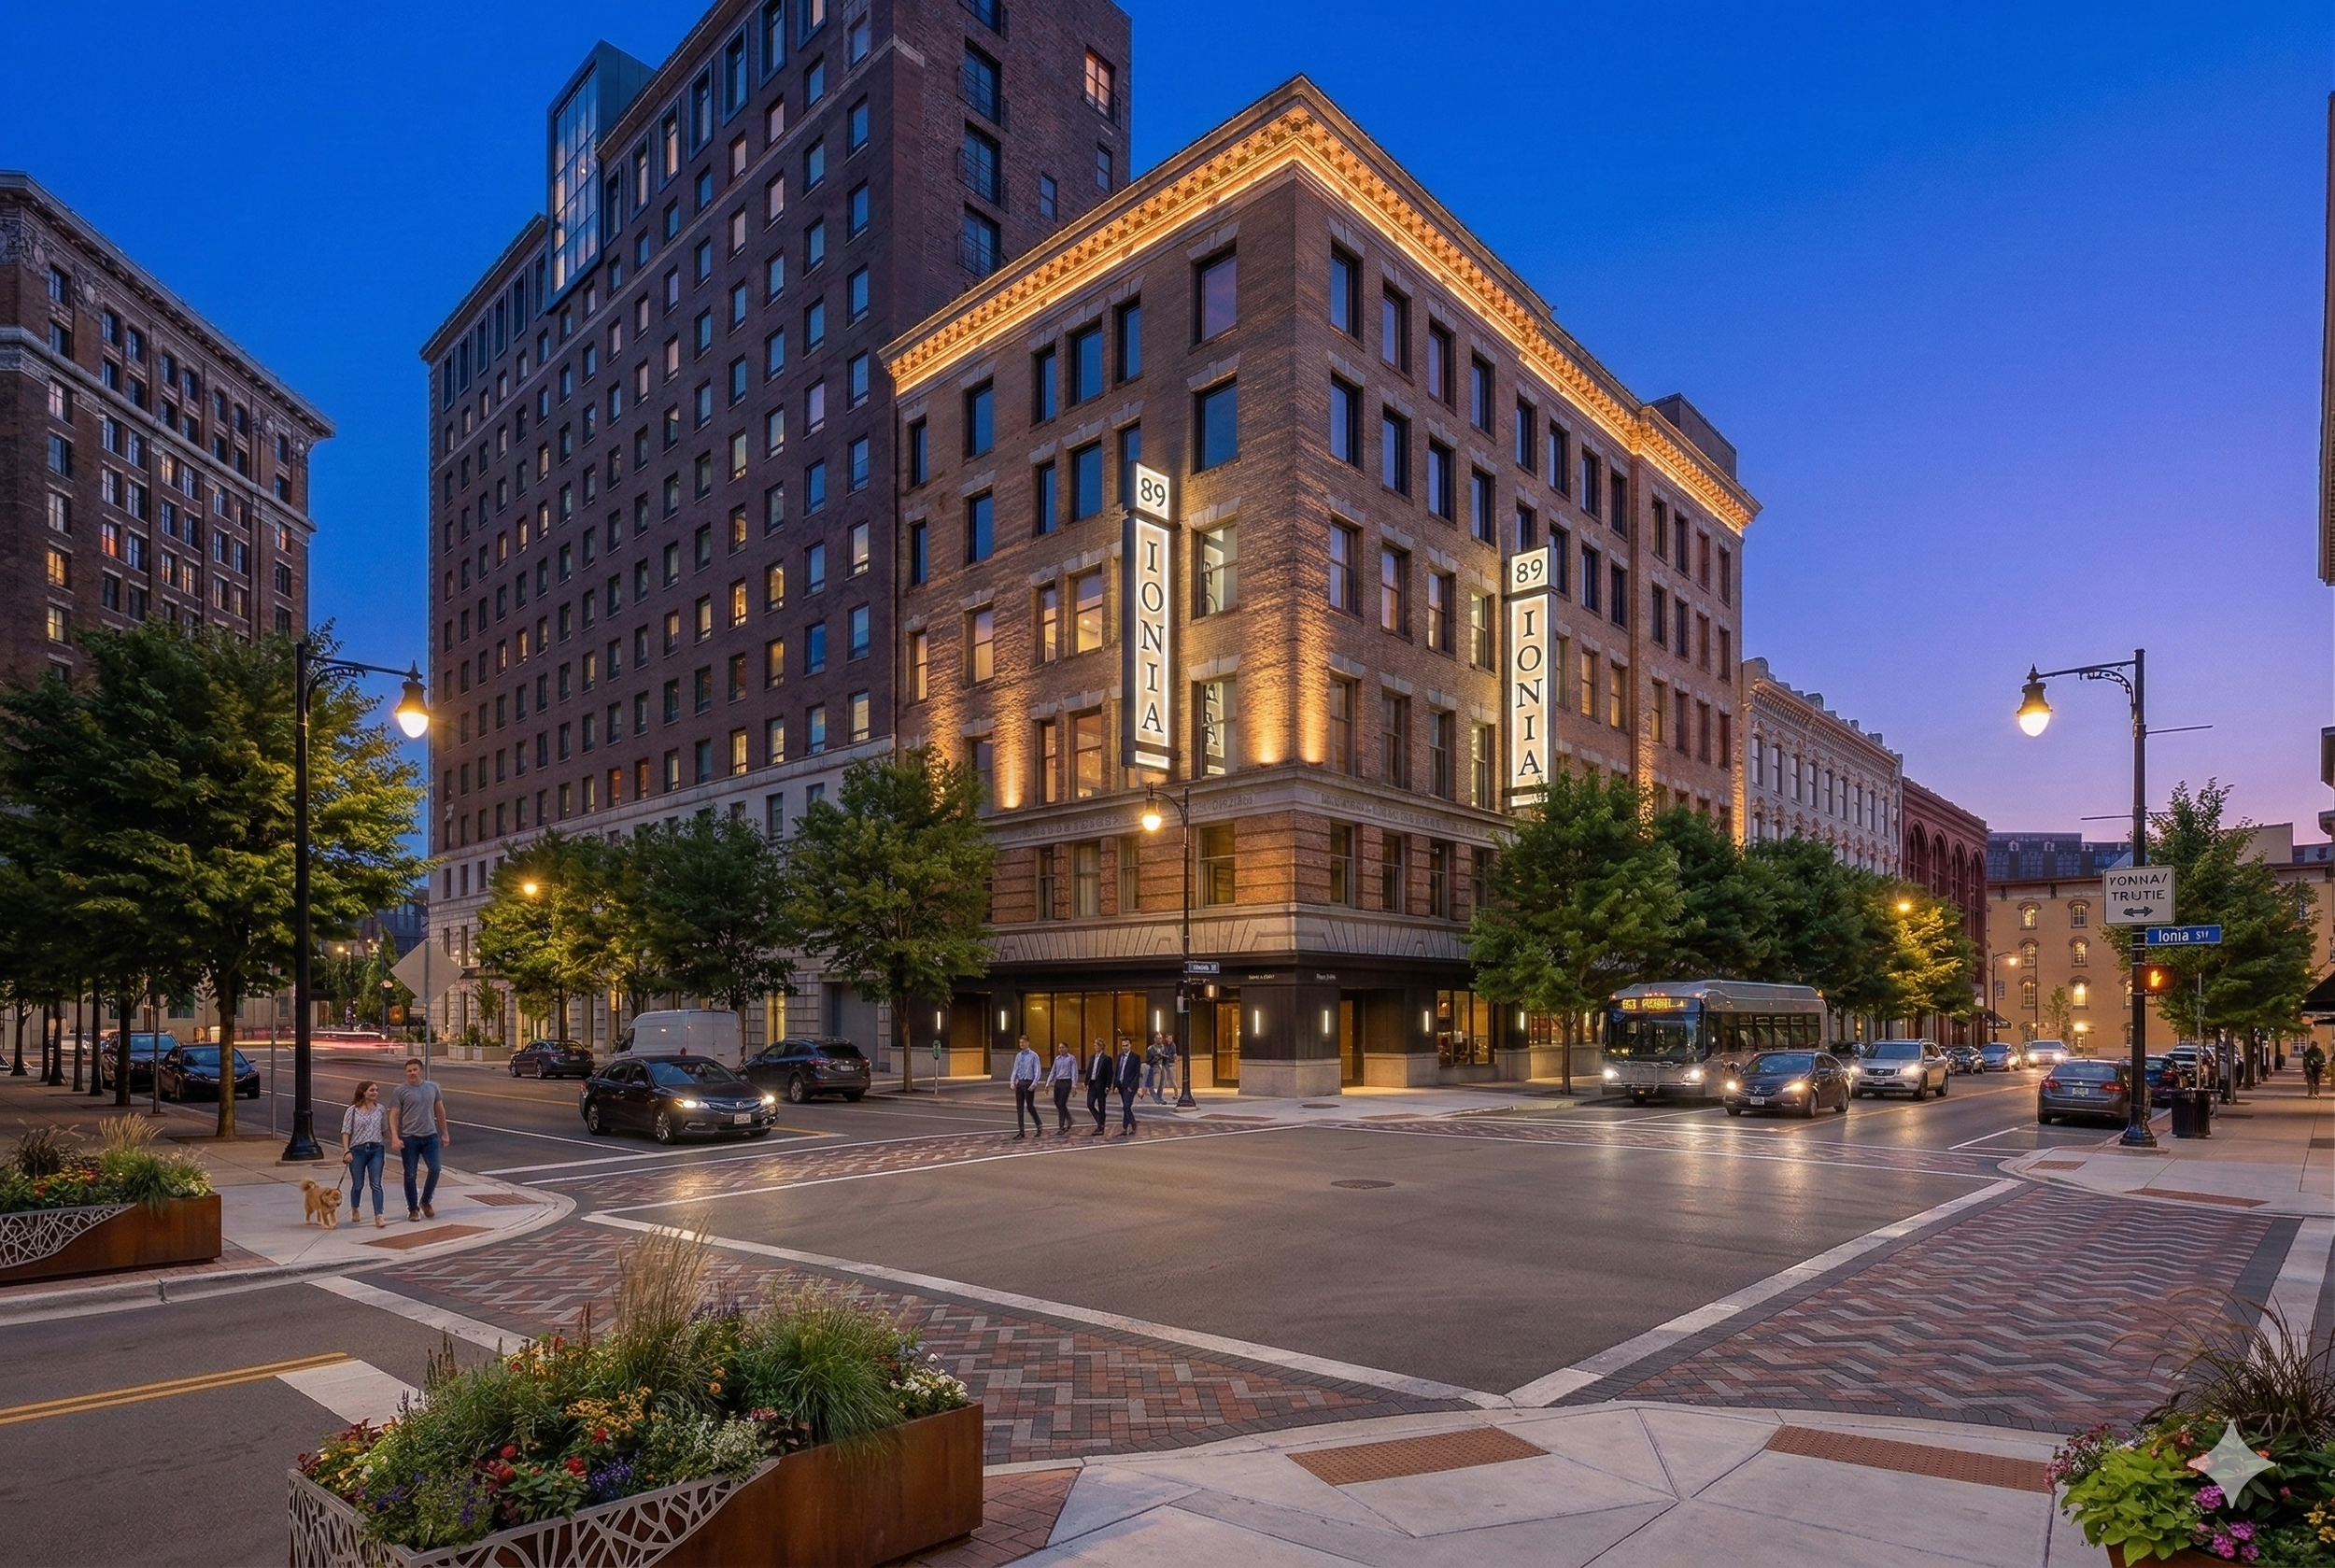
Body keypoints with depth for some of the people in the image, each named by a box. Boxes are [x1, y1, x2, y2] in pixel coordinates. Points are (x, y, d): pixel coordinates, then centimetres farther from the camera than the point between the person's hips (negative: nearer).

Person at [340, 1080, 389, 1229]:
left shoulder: (380, 1110, 6)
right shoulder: (353, 1110, -3)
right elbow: (346, 1132, -5)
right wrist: (346, 1151, -13)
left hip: (376, 1150, 1)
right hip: (358, 1151, -1)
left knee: (376, 1184, -7)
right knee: (358, 1185, 12)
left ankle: (378, 1216, -12)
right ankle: (355, 1210, 39)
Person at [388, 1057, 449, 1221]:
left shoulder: (432, 1087, 7)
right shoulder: (400, 1091, -3)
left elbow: (440, 1110, 15)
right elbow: (394, 1115, -6)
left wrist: (444, 1133, 15)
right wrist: (395, 1137, -17)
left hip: (430, 1136, 2)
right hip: (409, 1139, -2)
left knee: (435, 1169, -5)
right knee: (410, 1175, 3)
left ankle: (425, 1202, 16)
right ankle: (413, 1209, 16)